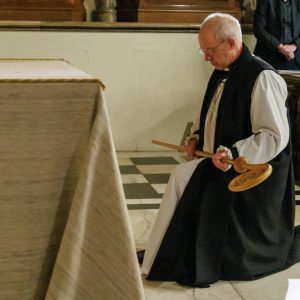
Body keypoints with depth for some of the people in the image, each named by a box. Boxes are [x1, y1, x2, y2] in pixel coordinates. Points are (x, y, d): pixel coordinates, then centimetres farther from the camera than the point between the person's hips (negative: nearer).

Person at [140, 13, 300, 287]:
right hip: (220, 164, 9)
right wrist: (199, 138, 7)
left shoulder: (263, 77, -20)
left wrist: (234, 153, -33)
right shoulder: (222, 73, 8)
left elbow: (275, 137, -24)